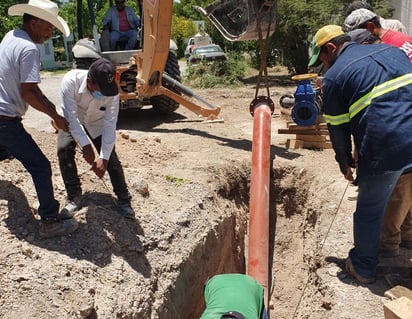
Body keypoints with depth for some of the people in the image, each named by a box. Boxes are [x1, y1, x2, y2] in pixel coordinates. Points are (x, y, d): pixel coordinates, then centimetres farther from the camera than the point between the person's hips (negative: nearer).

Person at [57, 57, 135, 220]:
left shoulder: (111, 90, -33)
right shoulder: (71, 81, -39)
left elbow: (110, 124, -30)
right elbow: (71, 117, -36)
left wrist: (103, 157, -34)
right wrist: (85, 145, -39)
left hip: (97, 123, 0)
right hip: (72, 121, 0)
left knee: (111, 156, -11)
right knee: (64, 149, -21)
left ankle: (123, 199, 2)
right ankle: (73, 196, -5)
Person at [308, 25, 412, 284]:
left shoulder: (335, 76, -1)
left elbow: (337, 126, 3)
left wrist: (344, 161, 18)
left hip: (383, 152, -5)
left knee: (369, 211, 14)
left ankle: (363, 268, 30)